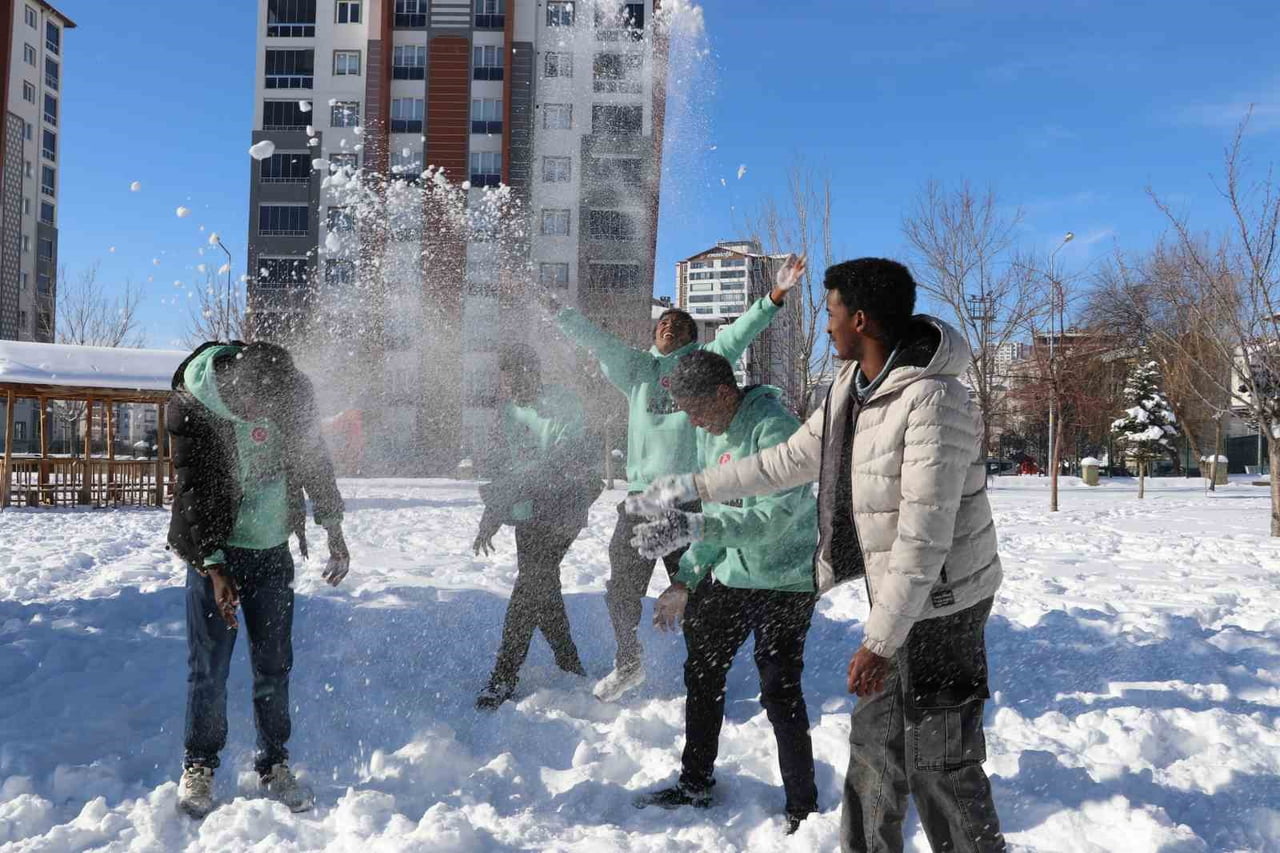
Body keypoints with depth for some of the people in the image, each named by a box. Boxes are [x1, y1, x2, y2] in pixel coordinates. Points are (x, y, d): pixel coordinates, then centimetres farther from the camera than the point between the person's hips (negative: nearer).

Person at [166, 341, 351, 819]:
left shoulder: (295, 392, -11)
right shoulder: (190, 406, -20)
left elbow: (314, 461, 4)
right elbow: (193, 492, -15)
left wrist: (333, 531, 6)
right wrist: (214, 567, -18)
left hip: (272, 549, 3)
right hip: (213, 550, -2)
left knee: (274, 665, 7)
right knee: (208, 667, 1)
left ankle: (275, 766, 21)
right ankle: (199, 768, 19)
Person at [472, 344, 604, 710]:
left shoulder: (563, 405, -13)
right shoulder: (510, 410, 11)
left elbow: (558, 463, -22)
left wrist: (501, 491, -24)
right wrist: (492, 516, 16)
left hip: (560, 512, -8)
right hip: (527, 514, 8)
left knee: (530, 587, -11)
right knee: (542, 587, 12)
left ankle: (504, 676, -6)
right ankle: (569, 664, 25)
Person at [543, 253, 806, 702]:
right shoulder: (637, 368, 15)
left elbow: (739, 333, -2)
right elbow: (595, 339, 14)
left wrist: (774, 296, -13)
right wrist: (558, 311, 10)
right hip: (641, 493, 4)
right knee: (623, 586, 12)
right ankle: (628, 664, 31)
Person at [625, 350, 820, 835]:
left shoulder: (774, 429, -23)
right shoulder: (710, 430, 4)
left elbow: (772, 516, -33)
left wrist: (685, 526, -39)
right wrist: (686, 580, 9)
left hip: (785, 581, -8)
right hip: (729, 574, 9)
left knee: (779, 691, -6)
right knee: (702, 673, 15)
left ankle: (803, 807, 13)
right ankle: (695, 785, 33)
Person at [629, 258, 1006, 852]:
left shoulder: (932, 402, -26)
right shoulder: (850, 388, 3)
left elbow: (924, 535, -27)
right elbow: (789, 461, 14)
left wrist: (881, 639, -25)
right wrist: (696, 487, 17)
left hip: (941, 603, -9)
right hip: (896, 595, 9)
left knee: (939, 763, 0)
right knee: (874, 738, 19)